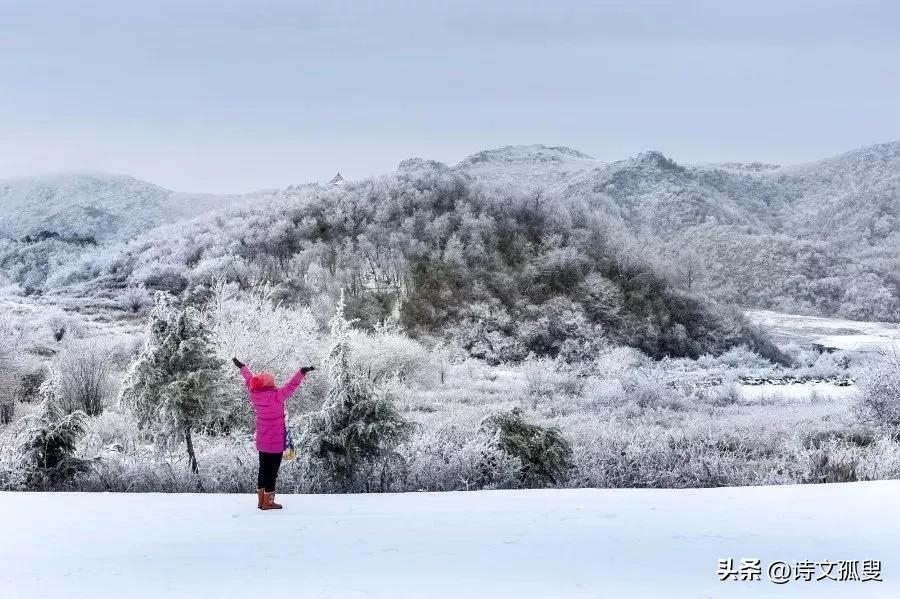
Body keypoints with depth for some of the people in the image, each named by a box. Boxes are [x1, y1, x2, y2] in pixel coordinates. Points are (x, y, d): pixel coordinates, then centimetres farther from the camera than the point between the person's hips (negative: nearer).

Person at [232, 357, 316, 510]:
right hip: (276, 443, -7)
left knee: (263, 469, 17)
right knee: (272, 471, 0)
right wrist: (303, 371, -28)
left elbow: (250, 381, 12)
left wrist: (242, 367, 28)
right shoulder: (277, 396, -21)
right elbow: (291, 385, -27)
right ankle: (268, 502, 5)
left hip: (261, 443, 7)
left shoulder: (255, 395, -3)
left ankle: (261, 500, 24)